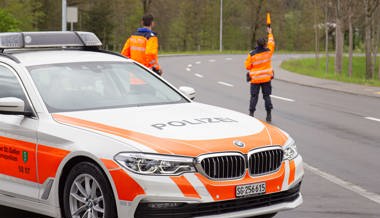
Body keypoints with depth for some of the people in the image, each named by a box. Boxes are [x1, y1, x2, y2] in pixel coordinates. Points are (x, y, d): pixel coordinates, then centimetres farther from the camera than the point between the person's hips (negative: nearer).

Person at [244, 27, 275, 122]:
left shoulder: (252, 54, -14)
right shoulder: (268, 51, -7)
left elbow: (247, 66, -7)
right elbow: (271, 43, 13)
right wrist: (270, 33, 27)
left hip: (255, 79, -2)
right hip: (266, 78, 2)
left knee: (254, 96, 5)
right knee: (267, 96, 8)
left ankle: (251, 114, 2)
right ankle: (269, 115, 5)